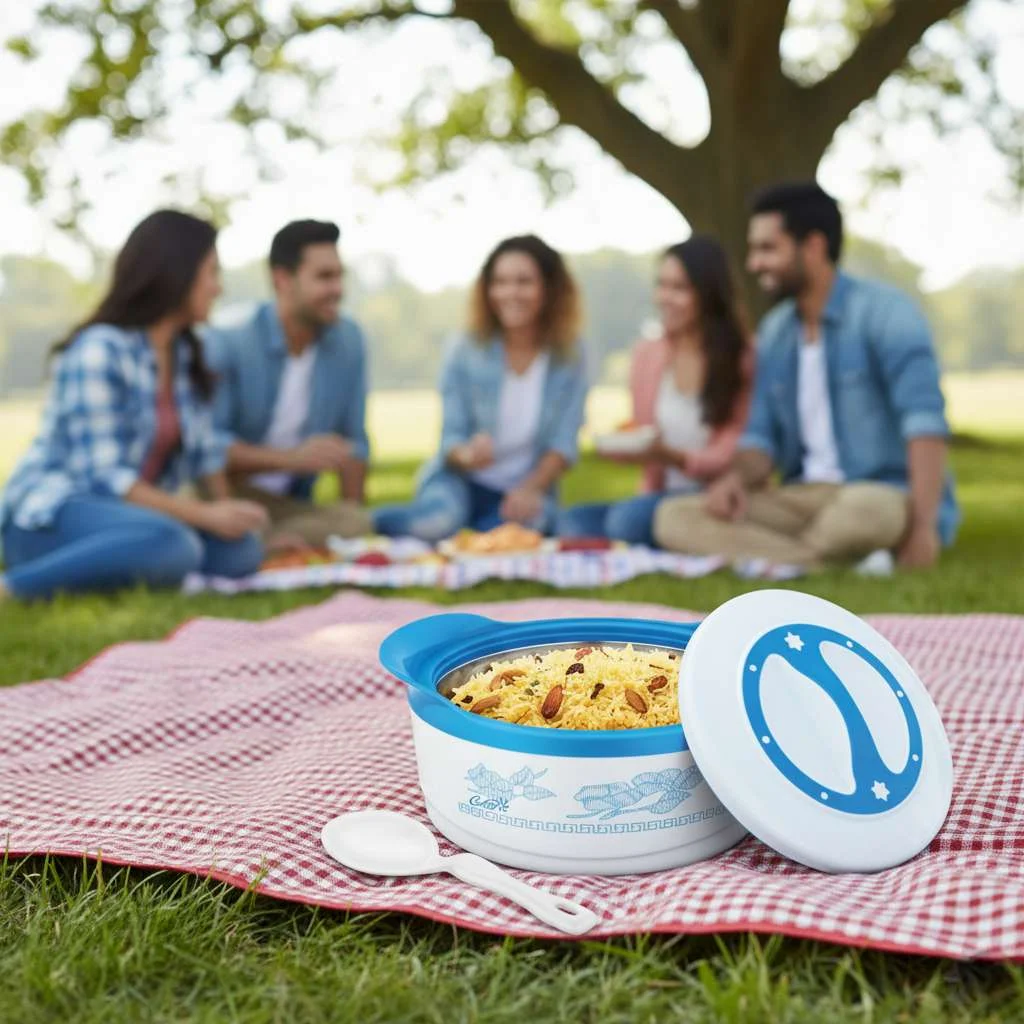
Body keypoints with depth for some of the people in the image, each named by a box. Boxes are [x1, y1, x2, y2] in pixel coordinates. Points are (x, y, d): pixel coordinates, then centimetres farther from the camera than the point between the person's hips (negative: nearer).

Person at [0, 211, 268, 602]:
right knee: (173, 544, -36)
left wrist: (226, 514, -4)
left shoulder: (185, 353, 8)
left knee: (242, 551, -16)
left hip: (122, 512, 8)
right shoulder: (99, 351, -16)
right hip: (52, 517, -8)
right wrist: (204, 516, -22)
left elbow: (204, 447, 11)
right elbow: (101, 477, -21)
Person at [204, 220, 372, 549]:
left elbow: (353, 442, 7)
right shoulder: (226, 343, -15)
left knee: (357, 524, -24)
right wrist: (293, 457, -25)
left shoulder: (348, 340, 1)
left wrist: (352, 514, -1)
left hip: (288, 504, 5)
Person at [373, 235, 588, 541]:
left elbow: (563, 443, -5)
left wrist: (532, 488, -22)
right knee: (438, 521, -37)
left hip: (524, 490, 2)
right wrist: (466, 455, -29)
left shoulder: (569, 355, -3)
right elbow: (451, 436, -5)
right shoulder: (467, 351, -5)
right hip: (462, 480, -1)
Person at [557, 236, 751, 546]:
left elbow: (733, 456, -9)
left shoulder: (741, 361, -5)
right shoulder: (645, 355, 10)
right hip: (660, 496, 5)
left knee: (627, 518, -34)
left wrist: (672, 457, -27)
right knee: (573, 521, -24)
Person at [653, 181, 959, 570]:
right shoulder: (775, 330, 11)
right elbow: (763, 436, 12)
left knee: (865, 509, -43)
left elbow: (925, 422, -19)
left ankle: (761, 555, -12)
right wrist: (738, 477, -11)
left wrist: (923, 527, -28)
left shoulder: (884, 312, -9)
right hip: (806, 499, 6)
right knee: (674, 517, -14)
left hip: (887, 499, -6)